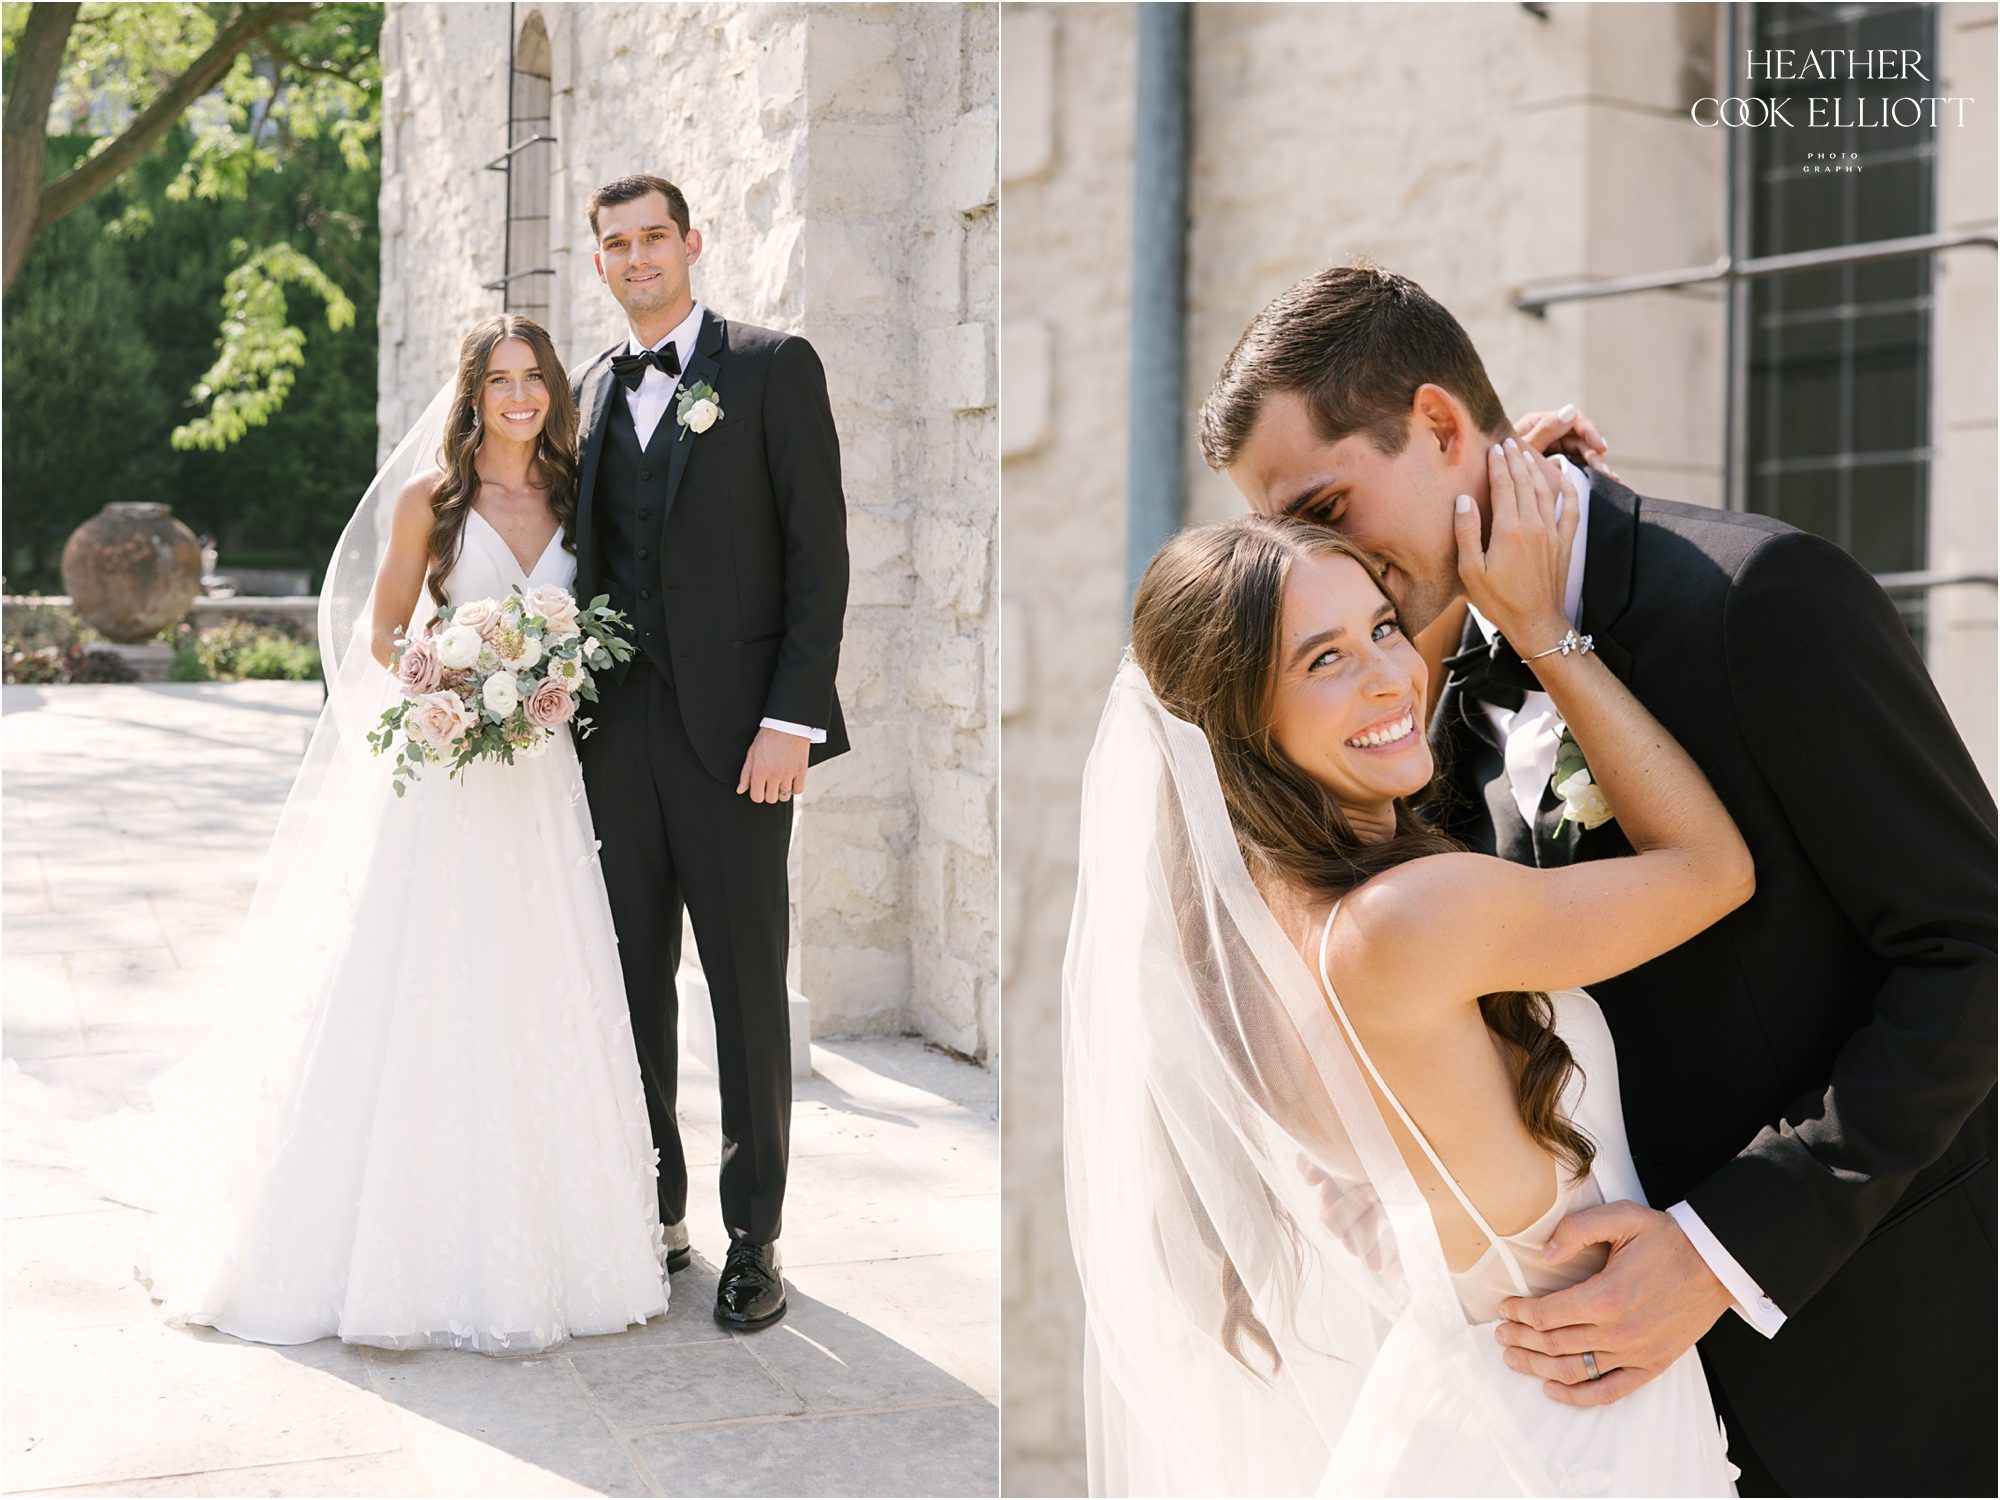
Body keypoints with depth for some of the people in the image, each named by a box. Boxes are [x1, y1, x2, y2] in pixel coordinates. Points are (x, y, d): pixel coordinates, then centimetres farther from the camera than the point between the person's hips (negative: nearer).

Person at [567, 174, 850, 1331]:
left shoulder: (775, 367, -1)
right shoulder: (594, 390, 15)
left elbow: (819, 551, -7)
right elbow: (591, 559, 18)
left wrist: (791, 717, -14)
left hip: (733, 732, -5)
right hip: (615, 733, 5)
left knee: (749, 989, 1)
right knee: (633, 985, 10)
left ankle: (755, 1242, 11)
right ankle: (653, 1214, 23)